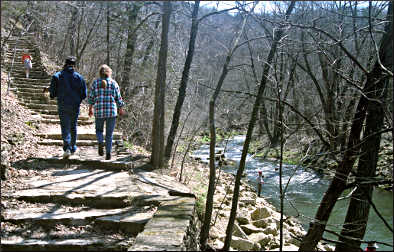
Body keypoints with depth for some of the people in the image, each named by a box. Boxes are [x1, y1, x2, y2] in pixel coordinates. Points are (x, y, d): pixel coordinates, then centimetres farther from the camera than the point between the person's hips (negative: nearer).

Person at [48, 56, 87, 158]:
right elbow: (84, 94, 0)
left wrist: (53, 96, 17)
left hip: (63, 106, -2)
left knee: (65, 127, -2)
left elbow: (52, 92, -6)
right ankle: (73, 148, 26)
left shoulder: (57, 76, -3)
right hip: (75, 106, 2)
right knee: (73, 127, 16)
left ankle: (67, 148, -19)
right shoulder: (79, 77, 1)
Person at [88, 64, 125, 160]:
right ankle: (108, 153, 3)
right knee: (109, 133, 9)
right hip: (112, 111, -1)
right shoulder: (113, 83, 1)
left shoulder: (95, 83, 2)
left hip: (99, 112, 1)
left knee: (99, 130, 21)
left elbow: (91, 97, 2)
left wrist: (90, 109, 16)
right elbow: (118, 98, 2)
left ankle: (100, 143, -7)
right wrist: (121, 110, 17)